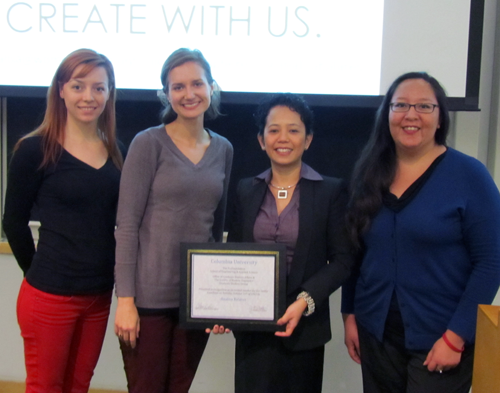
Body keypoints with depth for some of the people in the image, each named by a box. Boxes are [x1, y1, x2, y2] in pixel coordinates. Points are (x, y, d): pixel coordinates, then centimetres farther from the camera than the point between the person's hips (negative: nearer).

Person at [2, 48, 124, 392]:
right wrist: (39, 271, 2)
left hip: (100, 295, 5)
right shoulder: (35, 149, -9)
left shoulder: (117, 152, 4)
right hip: (49, 296, -4)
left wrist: (115, 273, 5)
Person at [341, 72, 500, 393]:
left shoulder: (469, 175, -9)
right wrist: (350, 315, 6)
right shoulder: (369, 175, 3)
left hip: (439, 339, -3)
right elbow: (354, 253, 9)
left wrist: (456, 336, -14)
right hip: (376, 334, 4)